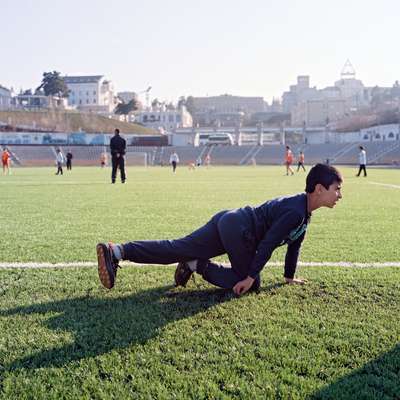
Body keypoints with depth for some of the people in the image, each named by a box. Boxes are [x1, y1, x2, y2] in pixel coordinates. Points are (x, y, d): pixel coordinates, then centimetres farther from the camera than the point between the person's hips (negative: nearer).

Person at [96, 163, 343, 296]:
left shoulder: (303, 211, 19)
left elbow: (294, 243, 28)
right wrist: (251, 277, -17)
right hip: (238, 229, -9)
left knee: (176, 249, 1)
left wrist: (290, 276, 33)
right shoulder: (295, 213, -13)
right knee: (250, 284, 0)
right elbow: (268, 244, -18)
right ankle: (199, 266, -2)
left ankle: (117, 251, -8)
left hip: (227, 221, 9)